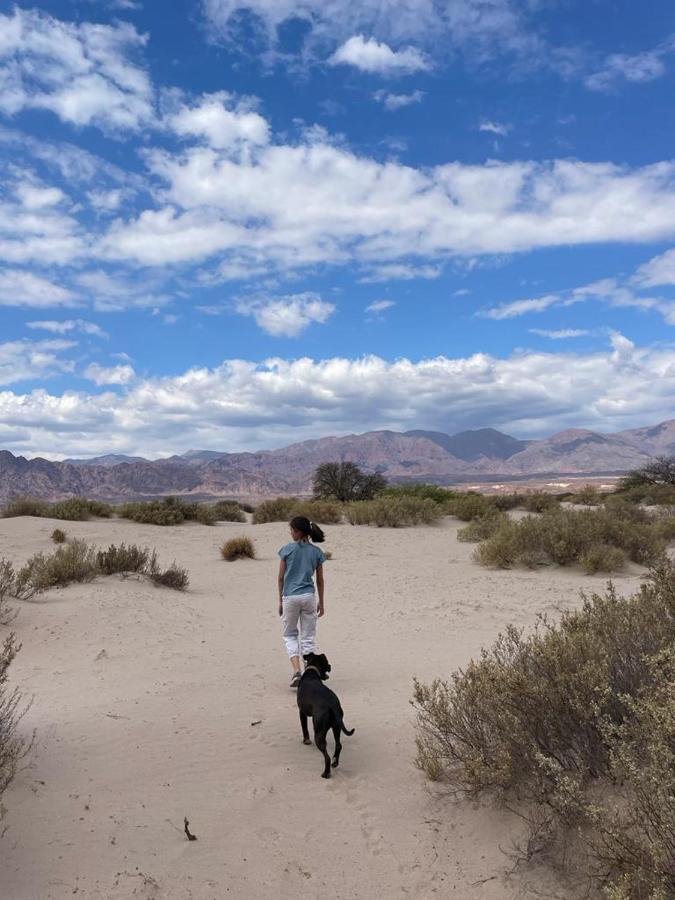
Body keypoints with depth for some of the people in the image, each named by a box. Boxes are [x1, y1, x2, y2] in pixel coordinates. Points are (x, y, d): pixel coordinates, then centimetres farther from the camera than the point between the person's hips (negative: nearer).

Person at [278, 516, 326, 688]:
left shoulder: (288, 549, -6)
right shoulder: (316, 552, 2)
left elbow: (281, 577, -2)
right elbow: (320, 580, 6)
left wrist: (280, 600, 8)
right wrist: (321, 602, 15)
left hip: (290, 596, -2)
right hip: (309, 596, 2)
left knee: (290, 635, 14)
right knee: (308, 637, 11)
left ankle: (296, 671, -2)